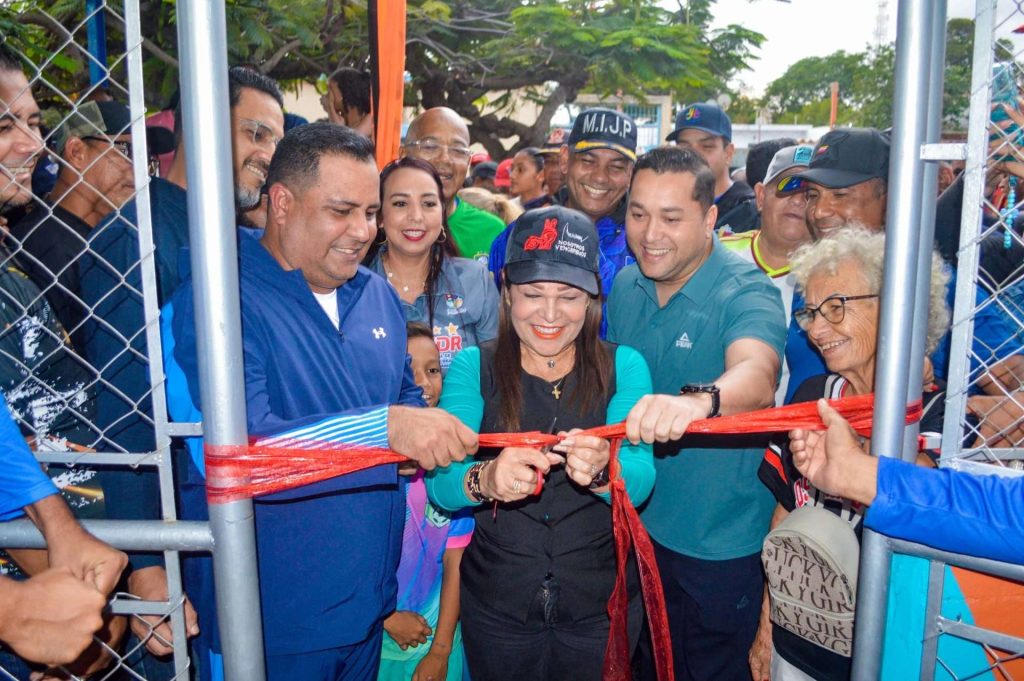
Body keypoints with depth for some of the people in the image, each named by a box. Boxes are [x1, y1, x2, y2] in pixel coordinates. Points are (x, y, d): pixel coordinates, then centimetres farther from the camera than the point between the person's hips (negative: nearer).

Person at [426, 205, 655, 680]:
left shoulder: (623, 367, -4)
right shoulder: (472, 368, -6)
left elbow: (640, 482, -16)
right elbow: (439, 484, -17)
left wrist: (602, 471, -39)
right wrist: (484, 480, -39)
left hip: (600, 606, 1)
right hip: (496, 606, 0)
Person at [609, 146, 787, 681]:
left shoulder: (746, 293, -20)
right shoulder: (625, 287, -2)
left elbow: (756, 375, -41)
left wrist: (698, 400, -61)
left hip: (720, 544, -5)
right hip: (640, 524, 5)